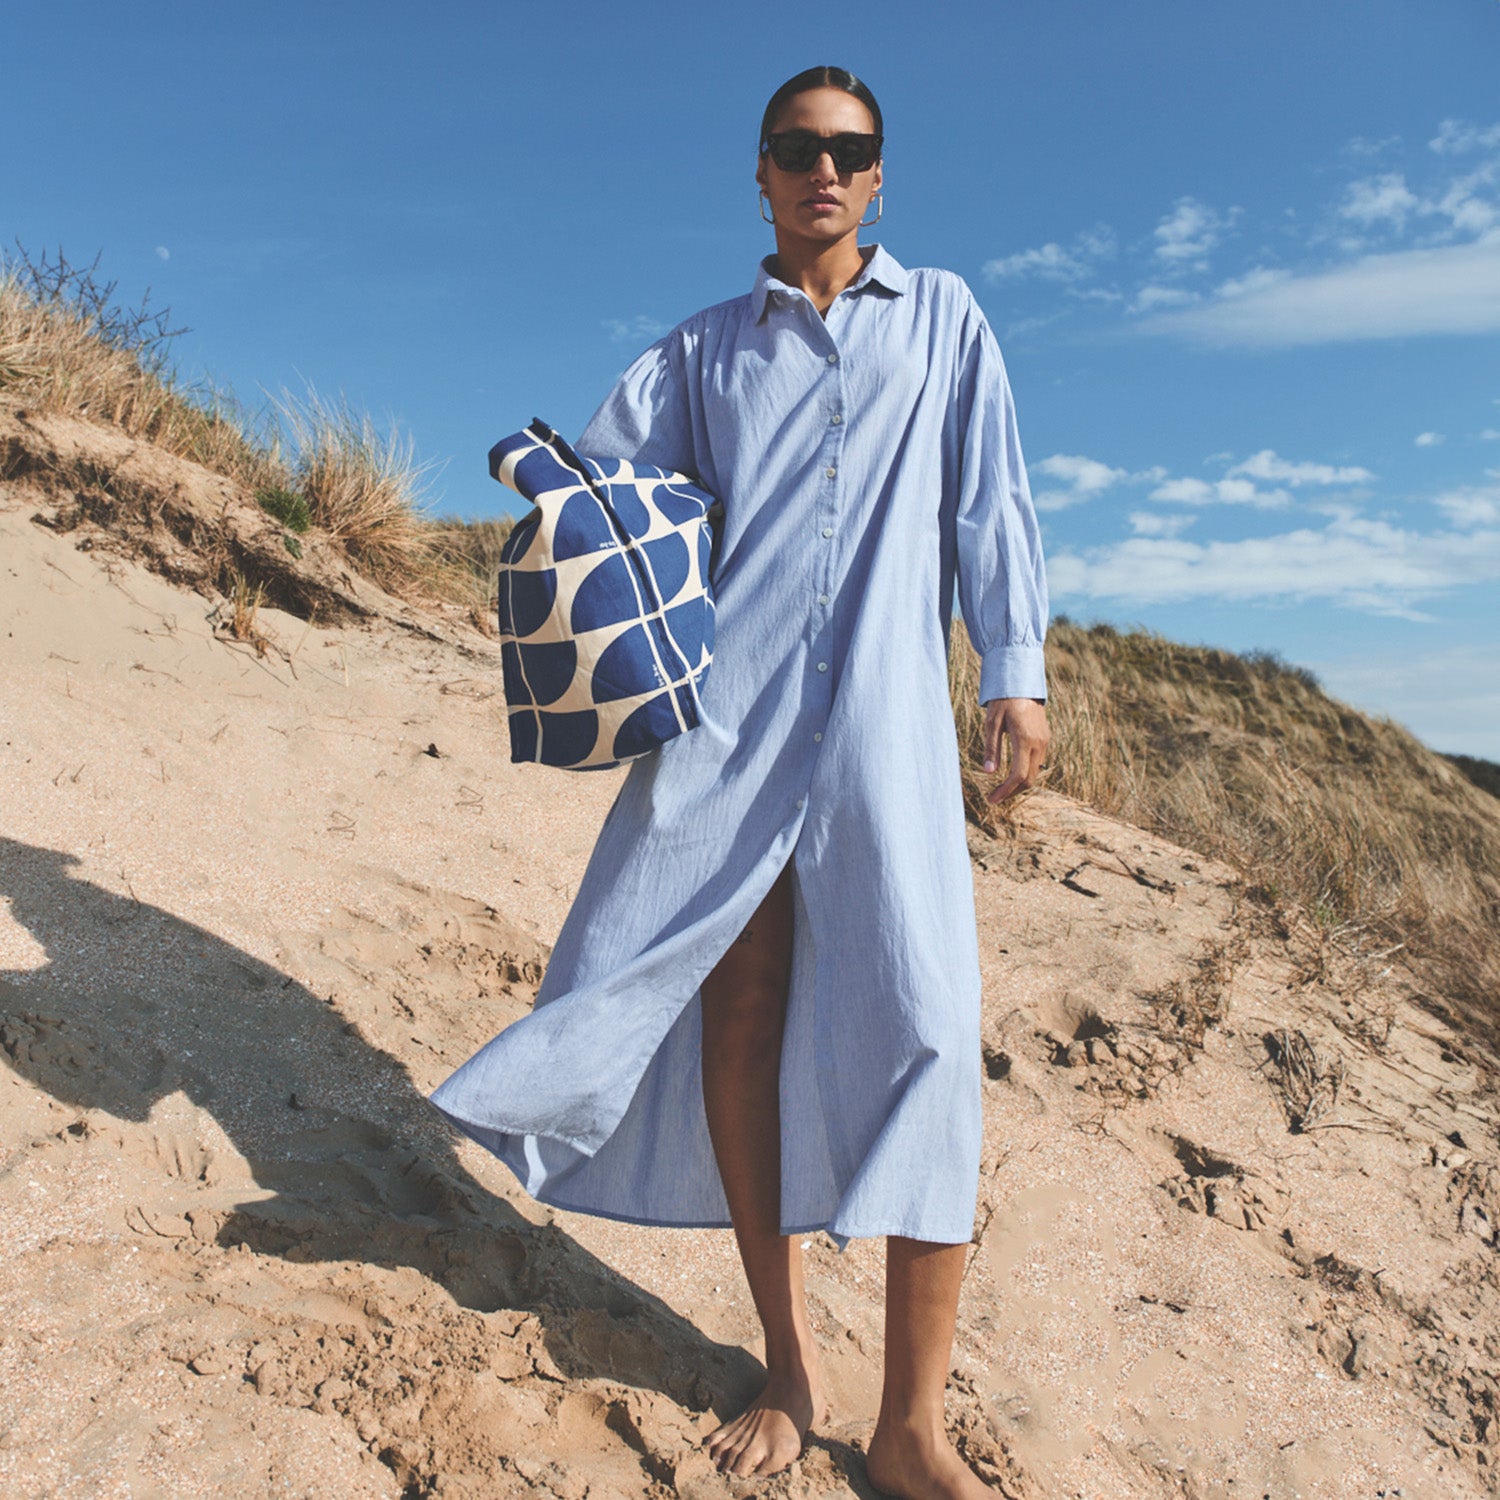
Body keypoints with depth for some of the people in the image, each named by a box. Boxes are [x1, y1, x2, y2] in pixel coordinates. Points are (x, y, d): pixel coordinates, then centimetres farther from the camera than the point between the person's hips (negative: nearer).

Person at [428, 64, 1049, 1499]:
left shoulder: (942, 316, 18)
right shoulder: (702, 348, 19)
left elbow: (988, 498, 12)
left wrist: (1014, 670, 4)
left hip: (886, 716, -1)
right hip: (728, 715, 2)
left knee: (920, 1026, -11)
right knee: (739, 1014, 0)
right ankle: (788, 1365, 17)